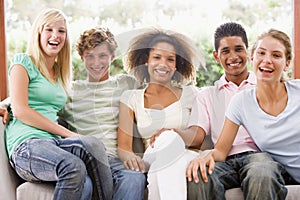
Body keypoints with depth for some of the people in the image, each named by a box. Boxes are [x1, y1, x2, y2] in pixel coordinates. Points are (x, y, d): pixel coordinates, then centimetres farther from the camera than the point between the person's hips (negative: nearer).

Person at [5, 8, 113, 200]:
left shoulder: (60, 72, 27)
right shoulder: (23, 63, 6)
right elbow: (20, 110, -6)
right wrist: (66, 133, -9)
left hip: (54, 142, 6)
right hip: (27, 144, -6)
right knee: (74, 166, -38)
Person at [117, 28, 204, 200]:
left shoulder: (190, 94, 13)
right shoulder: (131, 98, 13)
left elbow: (201, 137, 2)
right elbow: (123, 146, 3)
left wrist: (174, 133, -18)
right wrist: (129, 156, -22)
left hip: (188, 159, 0)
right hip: (151, 163, 0)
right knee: (169, 139, -33)